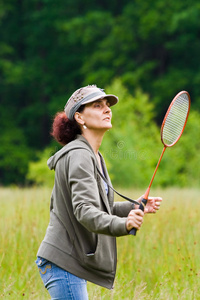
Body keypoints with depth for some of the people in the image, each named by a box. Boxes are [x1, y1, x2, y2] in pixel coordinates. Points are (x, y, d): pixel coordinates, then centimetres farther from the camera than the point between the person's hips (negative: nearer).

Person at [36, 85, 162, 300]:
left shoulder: (94, 157, 15)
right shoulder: (78, 155, -16)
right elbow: (85, 211, -28)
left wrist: (136, 207, 10)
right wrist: (123, 225, -44)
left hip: (74, 263, 10)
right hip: (63, 263, -10)